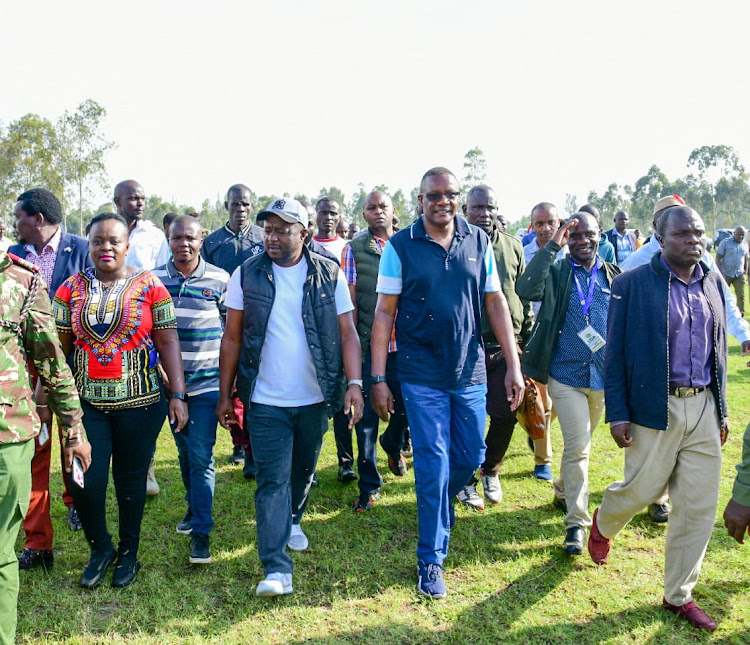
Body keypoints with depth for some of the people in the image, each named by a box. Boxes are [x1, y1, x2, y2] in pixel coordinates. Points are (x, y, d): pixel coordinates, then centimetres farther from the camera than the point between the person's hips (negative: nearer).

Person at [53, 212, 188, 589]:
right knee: (86, 482, -3)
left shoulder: (149, 286, -2)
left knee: (131, 479, 8)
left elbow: (168, 342, -2)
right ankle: (100, 549, 25)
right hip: (86, 402, 2)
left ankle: (129, 552, 31)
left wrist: (177, 394, -7)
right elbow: (57, 344, 6)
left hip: (140, 402, -1)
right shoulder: (72, 288, 5)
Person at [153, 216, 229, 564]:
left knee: (202, 457, -5)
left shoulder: (219, 279, -3)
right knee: (184, 451, 18)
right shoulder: (154, 278, 2)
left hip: (207, 382, -3)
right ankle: (193, 505, 39)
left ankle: (201, 531, 2)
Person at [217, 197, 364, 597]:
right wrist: (225, 394, 2)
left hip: (315, 398, 1)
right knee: (272, 481, -3)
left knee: (303, 471, 19)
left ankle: (292, 520, 47)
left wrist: (355, 383, -13)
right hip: (265, 400, -1)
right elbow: (232, 338, 2)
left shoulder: (329, 275, -3)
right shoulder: (247, 275, -2)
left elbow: (347, 333, -2)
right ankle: (276, 568, 1)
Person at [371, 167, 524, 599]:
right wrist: (378, 378, -8)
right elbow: (385, 312, -4)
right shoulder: (400, 246, -5)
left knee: (471, 457, 12)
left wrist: (514, 364, 2)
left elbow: (495, 302, 6)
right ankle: (431, 559, 15)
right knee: (433, 462, -1)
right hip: (422, 374, -3)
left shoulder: (479, 242, 3)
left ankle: (438, 508, 44)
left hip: (470, 371, 3)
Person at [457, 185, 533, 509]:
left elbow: (524, 294, 14)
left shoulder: (512, 246, 7)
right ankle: (466, 479, 26)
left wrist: (526, 335, 10)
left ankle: (490, 470, 33)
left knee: (506, 415, 8)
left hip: (506, 346, 3)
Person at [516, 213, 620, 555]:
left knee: (579, 443, 20)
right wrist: (552, 246, -25)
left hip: (603, 375, 4)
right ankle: (577, 522, 2)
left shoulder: (614, 276, 6)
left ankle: (563, 491, 44)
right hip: (566, 375, -4)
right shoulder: (556, 272, -4)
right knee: (577, 447, -8)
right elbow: (526, 290, -25)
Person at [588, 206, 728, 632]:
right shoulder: (632, 284, -7)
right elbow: (615, 353, -6)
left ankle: (679, 594, 25)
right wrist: (618, 414, -9)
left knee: (700, 505, 7)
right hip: (655, 408, -5)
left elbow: (720, 349, 15)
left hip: (703, 407, 5)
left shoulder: (713, 283, 8)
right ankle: (604, 524, 42)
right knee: (642, 490, 6)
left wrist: (721, 409, 14)